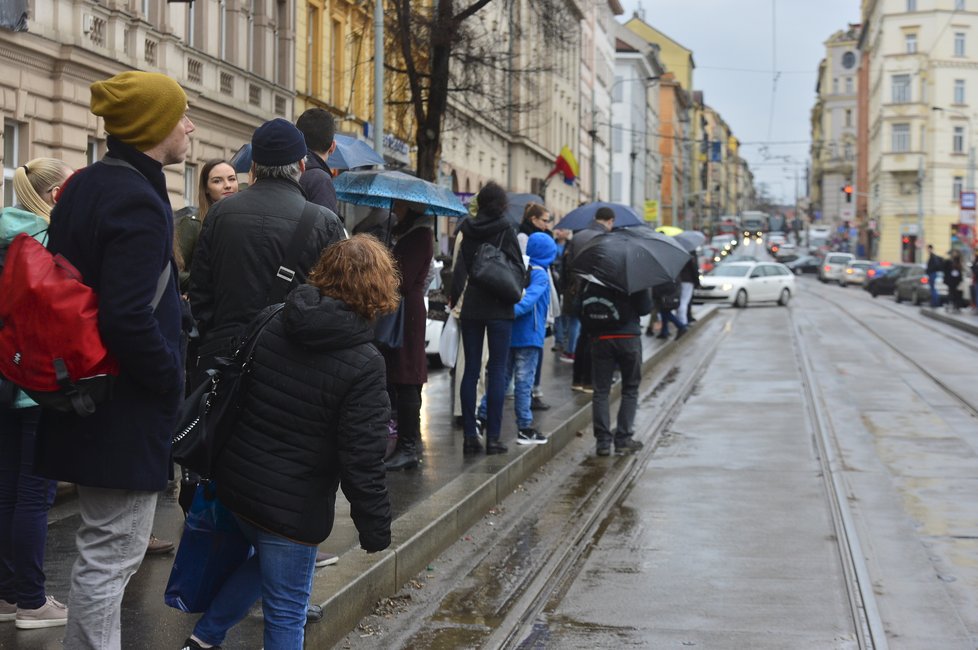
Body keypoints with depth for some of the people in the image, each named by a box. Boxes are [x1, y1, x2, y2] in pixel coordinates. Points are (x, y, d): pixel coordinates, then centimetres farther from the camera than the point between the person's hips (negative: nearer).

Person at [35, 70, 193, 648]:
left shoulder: (82, 188, 10)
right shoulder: (137, 202, -20)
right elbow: (130, 317, -27)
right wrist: (171, 380, -13)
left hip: (88, 396, 10)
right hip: (127, 407, -10)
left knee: (107, 546, 20)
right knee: (112, 552, -1)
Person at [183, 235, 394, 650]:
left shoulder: (269, 324, -2)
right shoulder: (365, 366, -19)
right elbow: (362, 461, -18)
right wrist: (375, 527, -8)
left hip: (236, 485, 7)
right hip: (294, 509, -6)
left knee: (265, 559, 33)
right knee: (286, 616, 9)